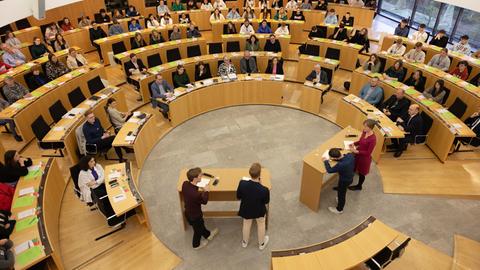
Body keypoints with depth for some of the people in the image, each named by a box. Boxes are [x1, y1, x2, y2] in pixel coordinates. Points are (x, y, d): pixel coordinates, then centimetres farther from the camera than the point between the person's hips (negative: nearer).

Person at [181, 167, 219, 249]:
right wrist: (206, 191, -8)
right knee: (198, 230, 25)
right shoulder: (196, 194, -42)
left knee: (200, 225, 33)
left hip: (188, 212, 7)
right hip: (195, 216, -6)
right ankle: (196, 245, 53)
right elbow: (204, 201, -21)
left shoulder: (185, 184, -21)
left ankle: (208, 235, 61)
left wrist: (201, 191, -4)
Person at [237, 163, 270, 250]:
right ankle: (261, 244, 53)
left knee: (246, 225, 30)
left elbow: (238, 197, -13)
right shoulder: (264, 190, -37)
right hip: (259, 211, -2)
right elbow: (266, 202, -15)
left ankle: (245, 242, 56)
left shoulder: (242, 184, -32)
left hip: (246, 210, 2)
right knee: (261, 225, 29)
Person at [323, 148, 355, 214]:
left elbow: (329, 170, -26)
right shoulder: (350, 155, -23)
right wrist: (336, 159, -7)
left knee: (341, 195, 20)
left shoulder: (340, 165, -43)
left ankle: (339, 209, 44)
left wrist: (326, 161, -13)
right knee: (340, 190, 34)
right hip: (350, 177, 6)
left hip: (344, 181, -6)